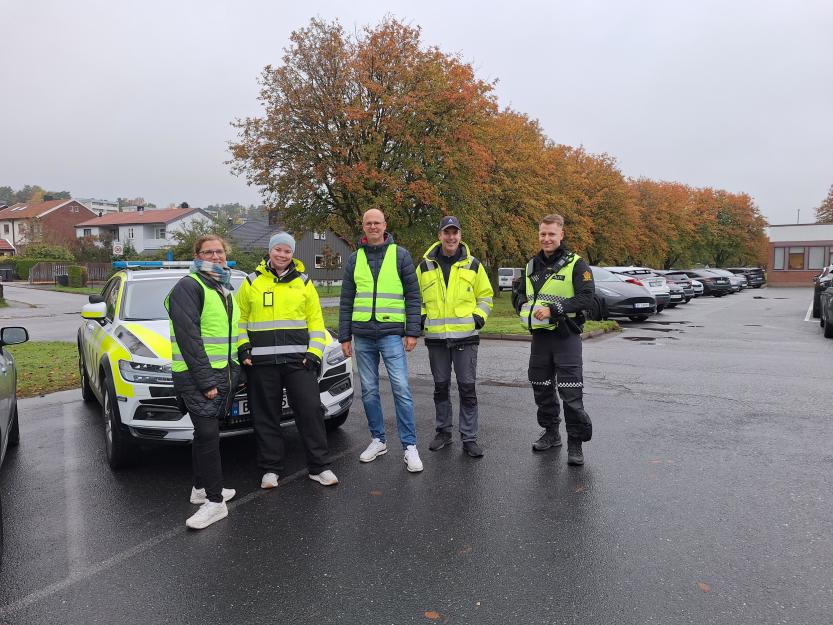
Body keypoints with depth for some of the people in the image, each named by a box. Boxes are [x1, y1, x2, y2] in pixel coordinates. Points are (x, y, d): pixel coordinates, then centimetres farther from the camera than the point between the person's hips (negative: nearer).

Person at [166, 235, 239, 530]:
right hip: (196, 376, -8)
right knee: (207, 434, -10)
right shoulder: (188, 287, -9)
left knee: (206, 433, 15)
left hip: (222, 372, 8)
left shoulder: (224, 289, 19)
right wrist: (205, 381, -20)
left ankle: (201, 487, 26)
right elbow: (188, 339, -17)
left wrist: (234, 371, 18)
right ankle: (215, 500, -5)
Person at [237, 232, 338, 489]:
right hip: (262, 361, 0)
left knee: (310, 410, -2)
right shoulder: (252, 282, 8)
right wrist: (242, 348, 1)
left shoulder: (304, 282, 8)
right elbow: (240, 319, 13)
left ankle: (319, 466, 9)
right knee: (266, 417, 7)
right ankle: (271, 468, 20)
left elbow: (316, 321, 8)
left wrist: (315, 353, -2)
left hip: (298, 359, 0)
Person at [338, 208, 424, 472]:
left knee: (401, 388, -8)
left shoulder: (400, 255, 3)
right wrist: (344, 336, 8)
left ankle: (410, 446, -1)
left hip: (391, 334, -3)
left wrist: (413, 331, -6)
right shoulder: (355, 259, 11)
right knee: (369, 391, 9)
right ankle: (378, 440, 23)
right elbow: (346, 301, 13)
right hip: (362, 336, 4)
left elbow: (413, 295, 1)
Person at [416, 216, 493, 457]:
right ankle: (443, 432, 26)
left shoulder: (473, 265, 3)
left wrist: (479, 317, -6)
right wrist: (421, 318, 0)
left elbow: (485, 295, 10)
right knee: (441, 387, 11)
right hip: (436, 337, 2)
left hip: (465, 337, -1)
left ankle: (469, 438, 10)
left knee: (467, 388, 0)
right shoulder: (425, 266, 5)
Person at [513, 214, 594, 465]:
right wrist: (524, 306, -2)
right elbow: (518, 293, 21)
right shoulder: (532, 265, 12)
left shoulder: (576, 264, -6)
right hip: (539, 336, 6)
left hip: (566, 336, -6)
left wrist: (553, 309, -23)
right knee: (542, 389, 15)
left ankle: (576, 443, 7)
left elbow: (586, 297, -16)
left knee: (571, 393, -5)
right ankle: (551, 433, 31)